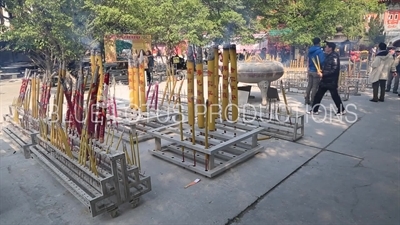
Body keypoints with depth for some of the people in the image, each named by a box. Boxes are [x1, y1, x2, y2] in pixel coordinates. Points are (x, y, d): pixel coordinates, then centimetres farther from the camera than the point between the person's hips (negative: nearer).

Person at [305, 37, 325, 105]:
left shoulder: (310, 50, 7)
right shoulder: (319, 51, -16)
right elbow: (322, 61, -23)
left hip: (310, 70, 7)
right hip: (316, 71, -7)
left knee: (309, 85, 13)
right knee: (315, 87, 0)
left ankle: (307, 100, 18)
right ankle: (312, 102, 4)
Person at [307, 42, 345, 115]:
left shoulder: (334, 56, -15)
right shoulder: (328, 56, 13)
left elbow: (334, 69, -22)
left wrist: (323, 74, -20)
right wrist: (321, 71, 4)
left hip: (331, 81, -9)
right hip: (325, 80, 9)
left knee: (334, 96, 1)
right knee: (318, 94, 9)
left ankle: (341, 110, 17)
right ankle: (314, 110, 15)